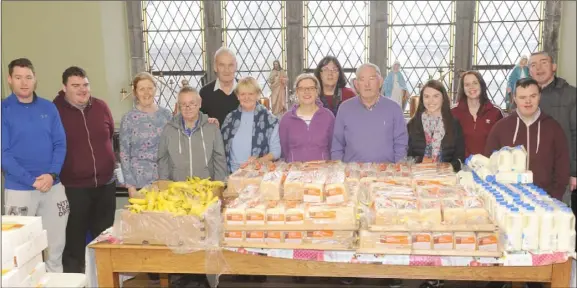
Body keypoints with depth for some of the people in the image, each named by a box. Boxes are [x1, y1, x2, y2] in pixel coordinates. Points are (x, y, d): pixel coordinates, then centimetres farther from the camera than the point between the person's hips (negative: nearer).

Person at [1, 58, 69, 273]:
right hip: (19, 189, -3)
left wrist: (51, 174, -13)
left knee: (56, 245, 12)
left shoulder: (49, 108, 5)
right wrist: (32, 180, -17)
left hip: (53, 186, 3)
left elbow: (60, 144, 4)